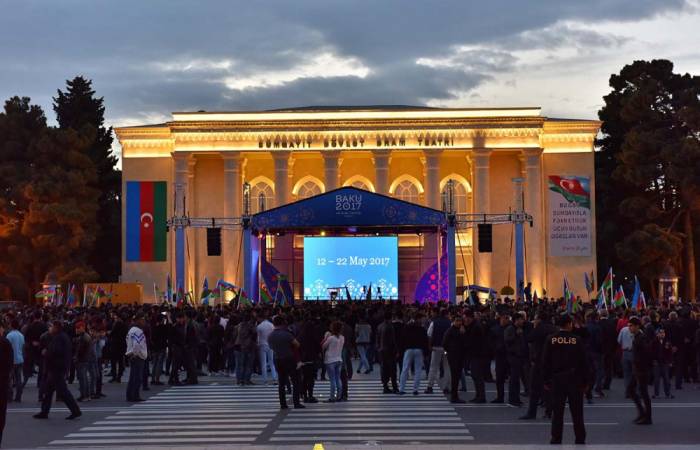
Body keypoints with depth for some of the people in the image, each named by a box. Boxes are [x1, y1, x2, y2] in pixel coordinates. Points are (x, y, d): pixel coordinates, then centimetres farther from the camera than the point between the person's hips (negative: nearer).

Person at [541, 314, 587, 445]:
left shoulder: (551, 340, -5)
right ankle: (580, 440, 11)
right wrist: (584, 382, 3)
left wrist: (547, 380, 5)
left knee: (557, 412, 6)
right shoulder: (576, 340, -8)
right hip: (574, 380, -1)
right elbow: (583, 362, -4)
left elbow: (545, 362, -2)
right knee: (577, 412, 7)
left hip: (556, 380, 1)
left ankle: (556, 440, 7)